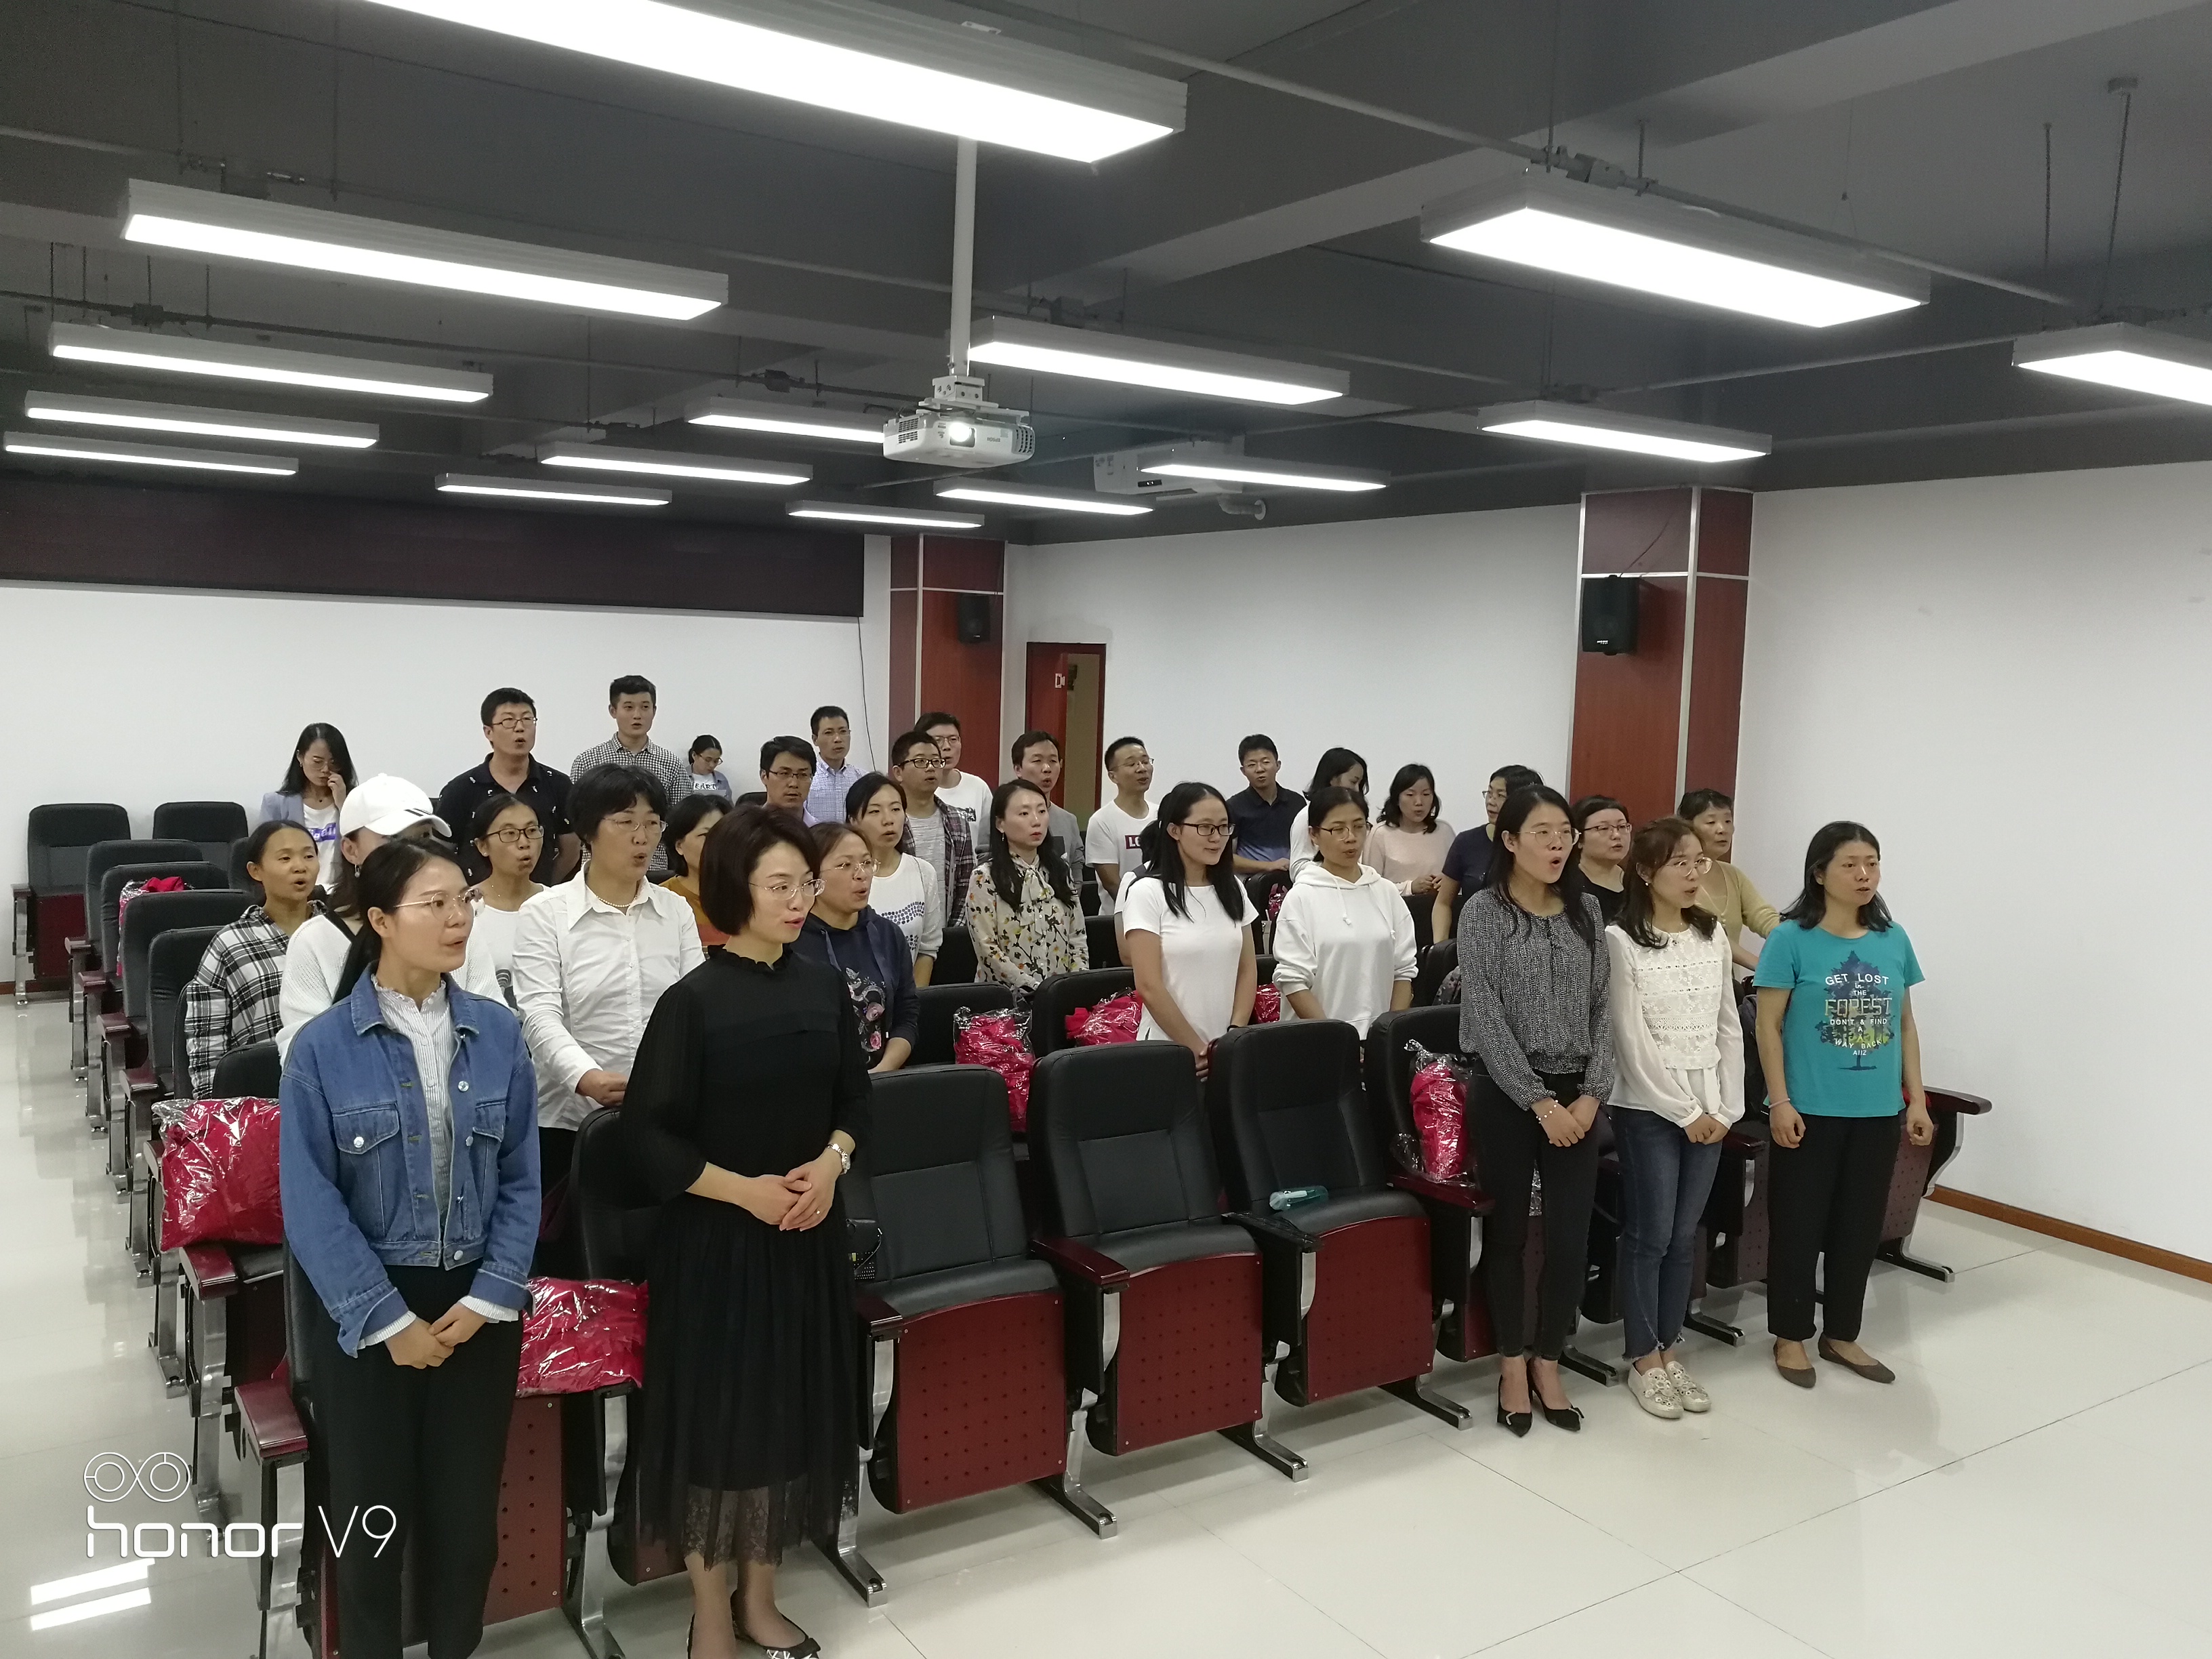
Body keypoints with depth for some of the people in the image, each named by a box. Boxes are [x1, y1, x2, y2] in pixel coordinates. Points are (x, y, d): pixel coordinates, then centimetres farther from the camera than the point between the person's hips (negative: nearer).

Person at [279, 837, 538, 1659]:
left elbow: (522, 1179, -1)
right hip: (364, 1311, -2)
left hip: (477, 1304, 2)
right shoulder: (324, 1047, -11)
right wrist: (390, 1320, -12)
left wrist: (488, 1298, -9)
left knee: (467, 1509, 13)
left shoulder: (498, 1033, -3)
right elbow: (311, 1203, -11)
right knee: (371, 1510, 12)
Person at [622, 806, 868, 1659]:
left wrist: (831, 1162, -8)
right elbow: (647, 1135, -12)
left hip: (809, 1231, 5)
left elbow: (854, 1094, 10)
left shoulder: (824, 986, 1)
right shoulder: (693, 1001, -14)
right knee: (717, 1411, 4)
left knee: (792, 1407, 13)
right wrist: (744, 1190, -18)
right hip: (716, 1236, -5)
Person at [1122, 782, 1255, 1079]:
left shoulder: (1232, 890, 8)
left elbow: (1248, 970, 9)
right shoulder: (1148, 893, -10)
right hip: (1171, 1053, -4)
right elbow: (1149, 987, -13)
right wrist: (1198, 1050, -12)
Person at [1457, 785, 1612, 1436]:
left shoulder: (1586, 911, 6)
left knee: (1571, 1232, 4)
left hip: (1576, 1094, 4)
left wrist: (1591, 1094, -5)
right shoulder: (1483, 912, -7)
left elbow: (1602, 1007, 6)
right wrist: (1540, 1101, -14)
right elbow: (1486, 1019, -12)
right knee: (1509, 1229, 7)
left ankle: (1547, 1362, 21)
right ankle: (1512, 1364, 22)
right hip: (1507, 1093, -3)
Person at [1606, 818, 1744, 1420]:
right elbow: (1632, 1041, -13)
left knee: (1685, 1236, 11)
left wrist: (1727, 1107, 2)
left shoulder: (1713, 937, 7)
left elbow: (1729, 1027, 10)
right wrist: (1685, 1111, -12)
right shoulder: (1621, 940, -11)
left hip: (1710, 1109, 5)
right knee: (1650, 1235, 1)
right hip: (1649, 1108, -5)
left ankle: (1669, 1349, 23)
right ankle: (1643, 1360, 15)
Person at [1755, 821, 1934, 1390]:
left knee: (1860, 1228, 14)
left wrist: (1917, 1099, 8)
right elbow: (1769, 1025, -9)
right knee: (1799, 1227, 6)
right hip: (1811, 1110, -4)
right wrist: (1780, 1101, -13)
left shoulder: (1894, 941, 5)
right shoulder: (1792, 939, -10)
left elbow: (1905, 1025, 11)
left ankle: (1841, 1334, 30)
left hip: (1877, 1112, 5)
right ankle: (1791, 1336, 22)